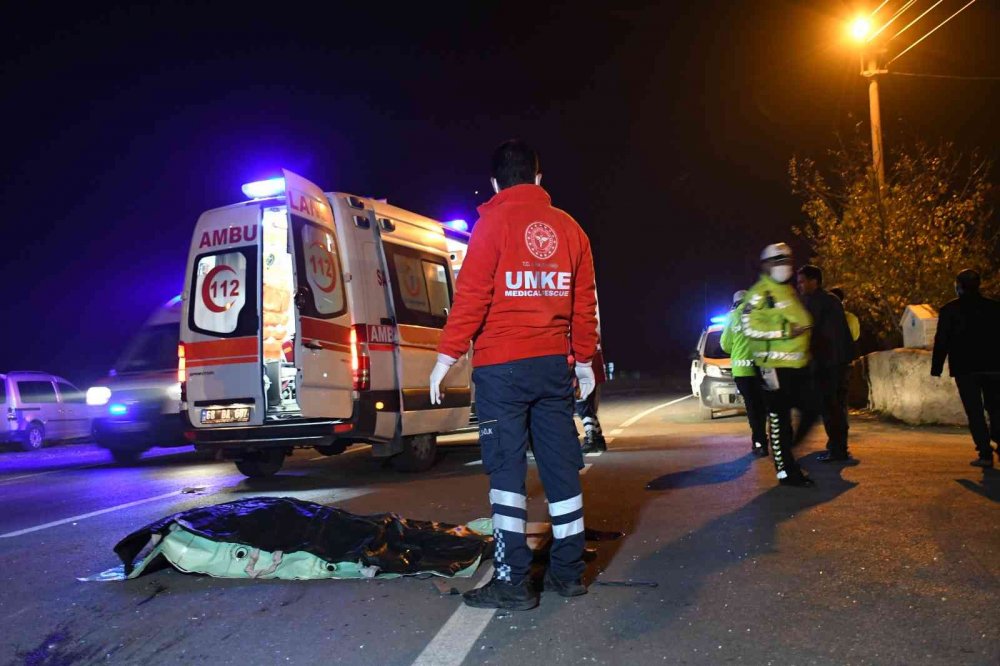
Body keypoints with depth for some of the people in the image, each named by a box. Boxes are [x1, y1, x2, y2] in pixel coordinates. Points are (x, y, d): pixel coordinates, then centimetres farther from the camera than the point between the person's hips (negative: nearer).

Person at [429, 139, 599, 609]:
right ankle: (568, 571, 18)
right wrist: (584, 360, 21)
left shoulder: (494, 222, -3)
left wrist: (447, 356, -7)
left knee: (507, 468, -2)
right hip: (553, 363, 5)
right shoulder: (568, 227, 12)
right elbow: (584, 302, 13)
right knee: (560, 466, 10)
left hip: (502, 365, -5)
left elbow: (472, 295, -10)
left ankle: (512, 581, -1)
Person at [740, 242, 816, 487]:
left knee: (810, 411, 9)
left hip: (798, 365, 9)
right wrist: (785, 332, -22)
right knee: (780, 419, -3)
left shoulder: (790, 291, 19)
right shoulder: (759, 293, -9)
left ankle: (784, 451, 26)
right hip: (775, 367, -9)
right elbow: (749, 327, -19)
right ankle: (786, 472, 5)